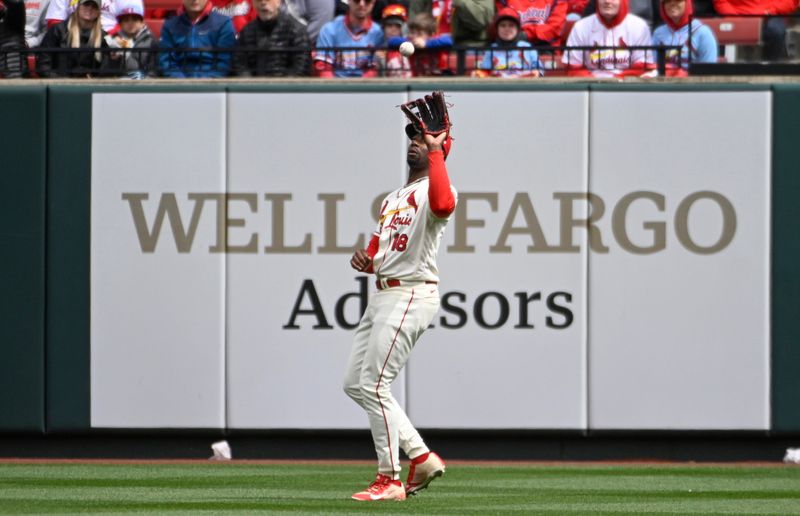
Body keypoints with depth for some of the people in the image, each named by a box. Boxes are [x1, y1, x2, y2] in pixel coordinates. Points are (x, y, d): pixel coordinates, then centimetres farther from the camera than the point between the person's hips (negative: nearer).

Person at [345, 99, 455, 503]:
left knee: (373, 386, -12)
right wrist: (364, 261, 2)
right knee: (354, 384, 9)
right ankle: (421, 457, 12)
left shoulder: (434, 190, -5)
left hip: (410, 295, -10)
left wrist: (436, 152, -25)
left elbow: (442, 204, -33)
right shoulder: (393, 198, 24)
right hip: (381, 296, 10)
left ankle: (389, 479, -5)